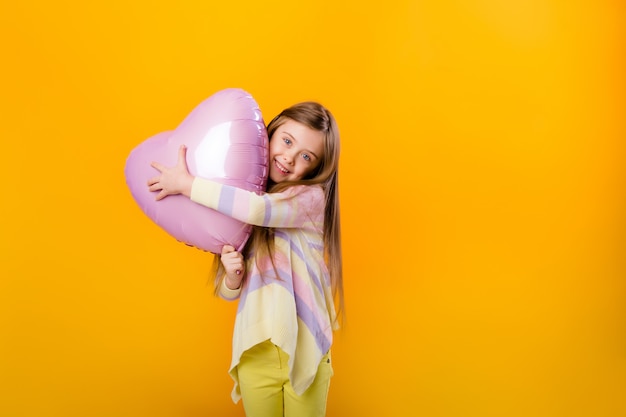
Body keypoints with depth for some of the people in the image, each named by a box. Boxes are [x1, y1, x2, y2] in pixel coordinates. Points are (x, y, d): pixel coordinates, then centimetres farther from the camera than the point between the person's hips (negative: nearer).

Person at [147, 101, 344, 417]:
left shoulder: (312, 197, -9)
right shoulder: (235, 211, 5)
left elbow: (259, 209, -29)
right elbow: (227, 291, 11)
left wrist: (186, 183, -20)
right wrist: (232, 277, -12)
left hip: (304, 354, -3)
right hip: (255, 356, 4)